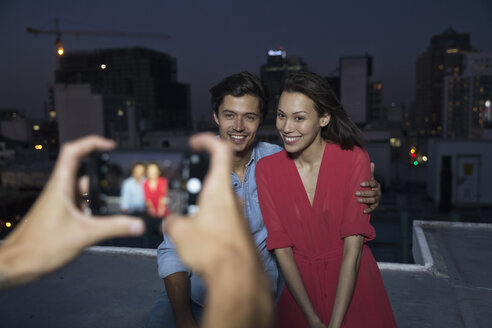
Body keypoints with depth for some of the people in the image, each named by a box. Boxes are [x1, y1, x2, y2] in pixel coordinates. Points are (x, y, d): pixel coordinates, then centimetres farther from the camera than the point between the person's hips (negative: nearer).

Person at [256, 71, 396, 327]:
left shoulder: (354, 159, -15)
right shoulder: (266, 169, -10)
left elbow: (353, 248, -17)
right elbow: (281, 249, -11)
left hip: (353, 285, -1)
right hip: (299, 287, 1)